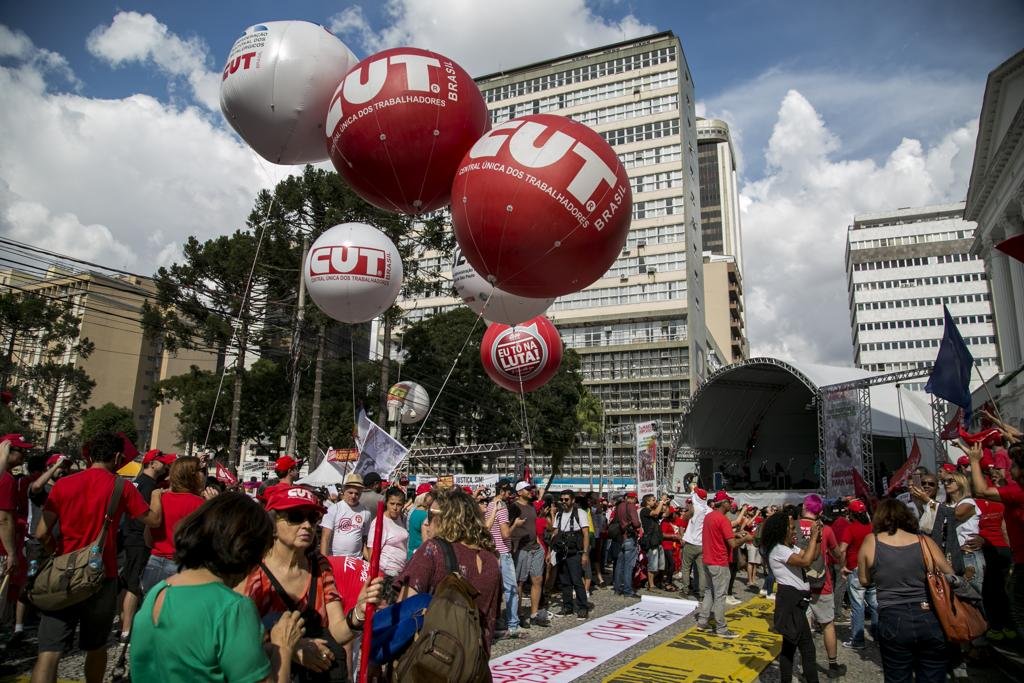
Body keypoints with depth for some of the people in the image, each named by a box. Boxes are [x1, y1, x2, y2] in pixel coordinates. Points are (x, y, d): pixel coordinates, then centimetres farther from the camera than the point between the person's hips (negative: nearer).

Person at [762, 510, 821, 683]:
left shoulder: (790, 547, 14)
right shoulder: (778, 550, -18)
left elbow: (812, 556, 12)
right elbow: (805, 561, -27)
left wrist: (817, 538, -2)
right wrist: (813, 537, -20)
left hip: (795, 599, 10)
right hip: (791, 600, -10)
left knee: (790, 644, 15)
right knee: (807, 646, -6)